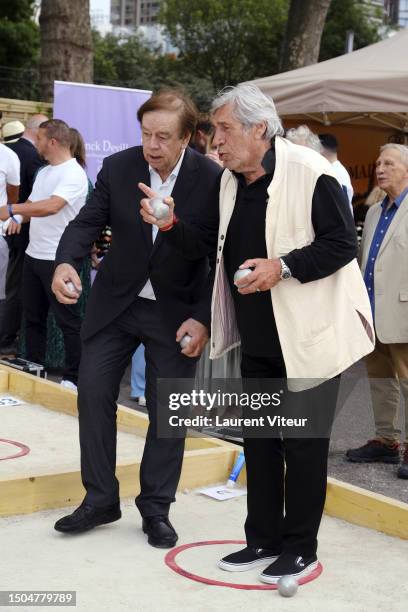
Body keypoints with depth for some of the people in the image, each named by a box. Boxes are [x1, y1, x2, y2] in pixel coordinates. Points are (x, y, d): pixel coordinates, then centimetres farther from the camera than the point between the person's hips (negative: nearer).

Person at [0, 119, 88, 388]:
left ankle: (74, 378, 7)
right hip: (34, 254, 9)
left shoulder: (74, 174, -15)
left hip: (58, 260, -9)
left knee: (68, 320, -1)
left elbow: (51, 206, -28)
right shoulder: (44, 172, 15)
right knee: (33, 316, 15)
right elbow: (32, 204, 20)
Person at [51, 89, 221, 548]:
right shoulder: (117, 168, -9)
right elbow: (88, 221, -5)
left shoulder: (213, 180, -15)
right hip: (115, 303, 3)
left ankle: (156, 508, 20)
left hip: (176, 312, -2)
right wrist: (66, 260, -26)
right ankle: (100, 500, 18)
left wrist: (203, 318, -16)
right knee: (93, 393, 2)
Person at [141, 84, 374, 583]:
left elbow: (341, 244, -16)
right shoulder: (230, 182, 7)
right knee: (258, 440, 15)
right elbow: (214, 248, 12)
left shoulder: (308, 172, -17)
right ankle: (263, 539, 29)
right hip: (258, 339, 8)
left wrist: (281, 267, -26)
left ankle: (300, 549, 19)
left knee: (303, 444, 3)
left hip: (307, 337, -8)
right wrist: (171, 226, -4)